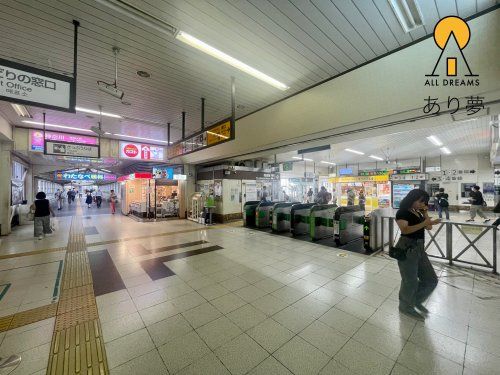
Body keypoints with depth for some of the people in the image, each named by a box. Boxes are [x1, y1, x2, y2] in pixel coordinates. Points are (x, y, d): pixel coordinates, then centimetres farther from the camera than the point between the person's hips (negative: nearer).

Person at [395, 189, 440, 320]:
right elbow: (405, 230, -26)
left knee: (431, 280, 16)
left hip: (419, 248, 8)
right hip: (407, 249, -8)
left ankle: (416, 300, 38)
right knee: (410, 282, 6)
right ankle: (406, 306, 30)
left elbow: (429, 227, 11)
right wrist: (424, 223, -32)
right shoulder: (402, 213, -13)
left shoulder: (418, 213, 13)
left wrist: (425, 212, 5)